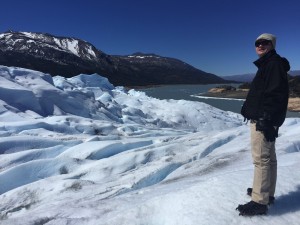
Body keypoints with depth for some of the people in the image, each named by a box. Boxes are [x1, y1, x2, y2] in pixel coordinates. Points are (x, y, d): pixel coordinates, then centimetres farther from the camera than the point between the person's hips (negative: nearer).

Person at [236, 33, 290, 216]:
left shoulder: (275, 63, -9)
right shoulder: (267, 65, 22)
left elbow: (276, 94, -21)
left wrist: (266, 118, -26)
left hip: (263, 120, -11)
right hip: (262, 119, 11)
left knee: (261, 159, -9)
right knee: (268, 157, 15)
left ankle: (259, 202, -2)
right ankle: (268, 193, 27)